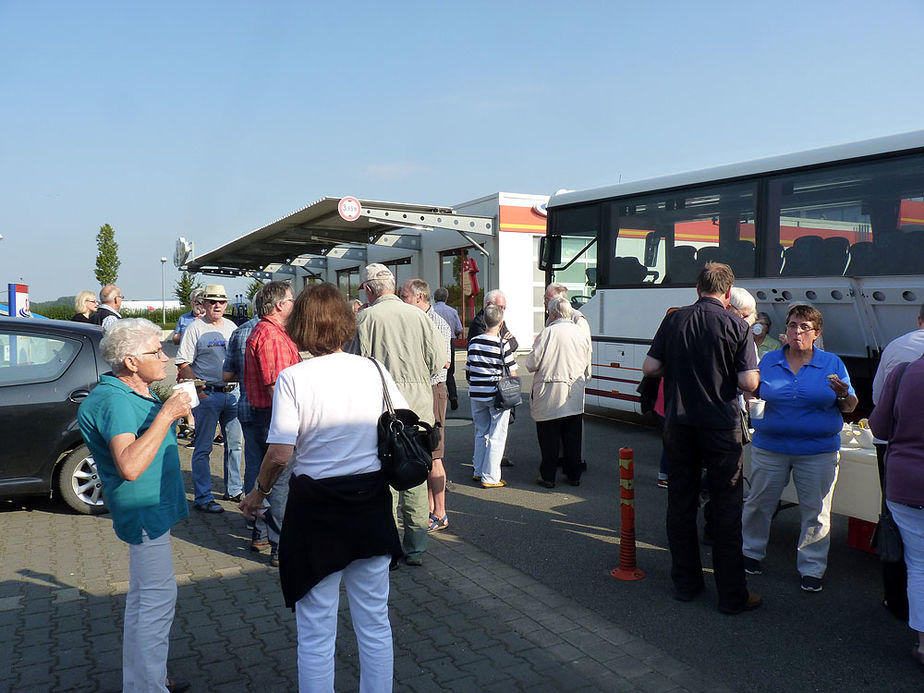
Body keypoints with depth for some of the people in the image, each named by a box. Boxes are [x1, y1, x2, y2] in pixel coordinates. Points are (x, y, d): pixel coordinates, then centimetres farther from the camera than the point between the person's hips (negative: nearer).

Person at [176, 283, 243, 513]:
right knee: (203, 448, -1)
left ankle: (234, 490, 26)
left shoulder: (231, 327, 13)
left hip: (232, 392, 6)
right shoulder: (195, 328, -5)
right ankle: (203, 498, 6)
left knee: (234, 444, 13)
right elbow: (183, 364, -8)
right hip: (207, 394, -6)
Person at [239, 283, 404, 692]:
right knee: (375, 623, 18)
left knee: (316, 632, 13)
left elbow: (280, 454, -15)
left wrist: (258, 493, 3)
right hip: (372, 504, 4)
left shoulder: (293, 378, -12)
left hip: (316, 508, -3)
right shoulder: (374, 370, -3)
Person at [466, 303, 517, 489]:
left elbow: (468, 371, 9)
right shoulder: (502, 344, -11)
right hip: (497, 395, -5)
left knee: (481, 433, 19)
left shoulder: (473, 342, 1)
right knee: (496, 436, 3)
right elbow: (512, 373, -7)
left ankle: (478, 472, 25)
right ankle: (490, 477, 5)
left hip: (476, 395, 5)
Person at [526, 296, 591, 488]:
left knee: (549, 438, 6)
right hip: (575, 398, 5)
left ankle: (548, 477, 12)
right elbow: (587, 369, 13)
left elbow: (531, 364, -11)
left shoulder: (547, 333, -15)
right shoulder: (582, 334, 3)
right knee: (573, 437, 14)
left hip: (549, 397, -5)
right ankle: (574, 475, 23)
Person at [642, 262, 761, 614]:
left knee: (681, 503, 13)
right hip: (721, 427, -3)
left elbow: (650, 367, 0)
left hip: (678, 424, 3)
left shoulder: (674, 319, -1)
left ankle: (685, 582, 23)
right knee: (726, 507, 6)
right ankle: (732, 594, 13)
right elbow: (749, 383, -14)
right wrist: (724, 373, 7)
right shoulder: (736, 326, -10)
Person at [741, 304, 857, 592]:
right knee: (759, 504, 11)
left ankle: (811, 568, 23)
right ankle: (751, 552, 32)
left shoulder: (832, 363, 3)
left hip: (818, 451, -1)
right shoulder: (768, 361, 5)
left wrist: (843, 394, -18)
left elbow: (850, 407, 4)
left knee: (816, 513, 6)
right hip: (770, 447, 1)